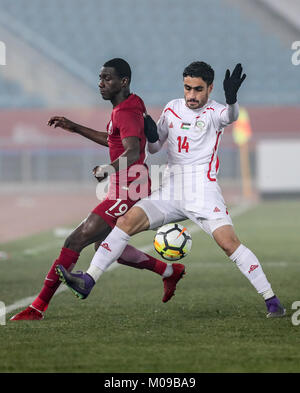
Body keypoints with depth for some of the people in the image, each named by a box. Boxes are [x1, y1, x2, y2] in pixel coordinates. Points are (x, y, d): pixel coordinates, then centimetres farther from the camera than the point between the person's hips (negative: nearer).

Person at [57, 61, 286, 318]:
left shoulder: (213, 112, -3)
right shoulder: (172, 109, 13)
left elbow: (231, 116, -29)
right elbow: (154, 148, 24)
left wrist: (232, 99, -52)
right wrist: (150, 135, -1)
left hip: (203, 193, -5)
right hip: (170, 192, 5)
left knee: (229, 243, -19)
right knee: (126, 222, -12)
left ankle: (272, 300, -10)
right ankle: (88, 280, -12)